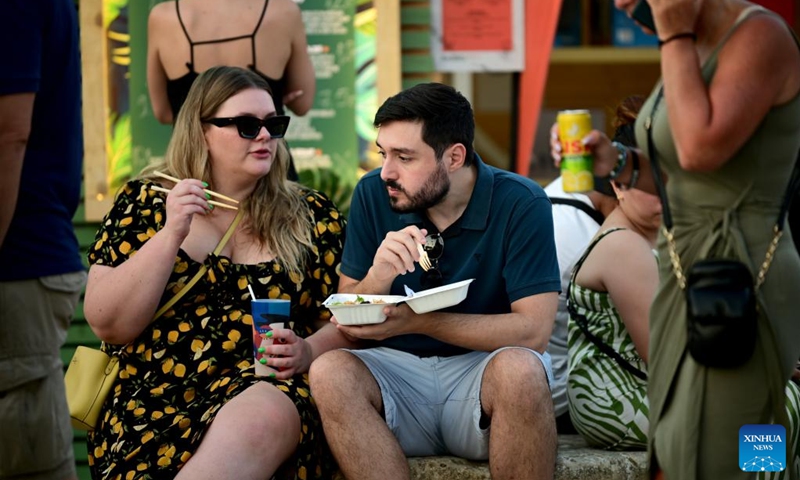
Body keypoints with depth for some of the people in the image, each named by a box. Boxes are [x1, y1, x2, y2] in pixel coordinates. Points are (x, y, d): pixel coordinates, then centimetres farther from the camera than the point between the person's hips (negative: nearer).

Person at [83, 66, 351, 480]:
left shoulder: (311, 214, 13)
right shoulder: (144, 201, 11)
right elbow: (107, 324, 2)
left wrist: (309, 351, -8)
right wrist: (171, 235, -8)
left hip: (271, 389, 2)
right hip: (155, 398, -1)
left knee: (261, 420, -35)